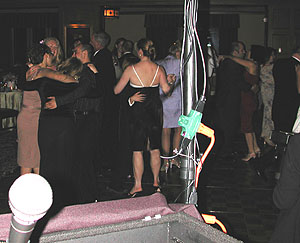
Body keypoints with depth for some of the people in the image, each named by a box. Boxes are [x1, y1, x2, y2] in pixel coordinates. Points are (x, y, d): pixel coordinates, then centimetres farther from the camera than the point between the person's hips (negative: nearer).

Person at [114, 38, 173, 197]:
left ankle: (138, 186, 5)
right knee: (155, 149, 14)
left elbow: (117, 90, -2)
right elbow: (166, 89, -8)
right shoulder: (158, 69, -2)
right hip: (155, 110, 3)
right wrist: (170, 82, 13)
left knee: (137, 150, 3)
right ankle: (156, 182, 25)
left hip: (138, 111, -3)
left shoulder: (131, 69, -8)